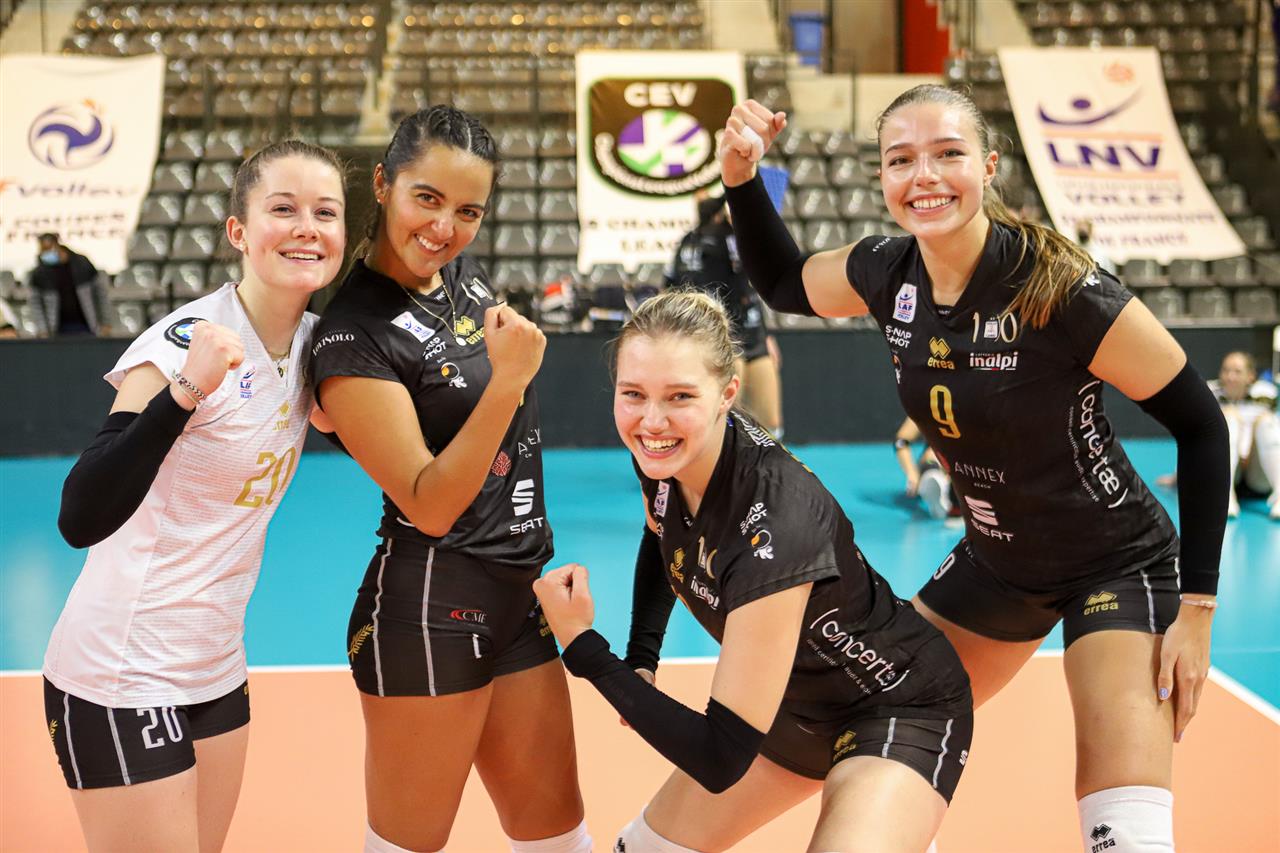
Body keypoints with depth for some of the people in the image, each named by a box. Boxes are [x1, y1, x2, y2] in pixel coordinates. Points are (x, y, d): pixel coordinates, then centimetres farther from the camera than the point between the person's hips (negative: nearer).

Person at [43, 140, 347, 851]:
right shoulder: (184, 340, -21)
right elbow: (81, 520, -30)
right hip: (122, 679, -7)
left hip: (217, 667, 7)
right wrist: (185, 391, -41)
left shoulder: (310, 338, 0)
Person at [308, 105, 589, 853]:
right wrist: (508, 381, -29)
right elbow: (430, 506, -21)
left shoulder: (467, 274, 5)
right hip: (430, 610, -7)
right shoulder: (354, 335, -17)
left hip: (521, 593, 8)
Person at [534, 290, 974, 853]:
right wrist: (639, 660, 0)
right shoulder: (659, 453, -15)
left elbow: (720, 758, -31)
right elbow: (660, 540, 12)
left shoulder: (775, 523, -36)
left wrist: (584, 648, -24)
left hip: (901, 711, -7)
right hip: (795, 709, 7)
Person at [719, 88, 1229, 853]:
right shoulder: (888, 274, -11)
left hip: (1118, 566, -6)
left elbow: (1203, 427, -17)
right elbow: (784, 283, 12)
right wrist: (742, 173, -5)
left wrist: (1198, 607, -17)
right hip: (995, 561, 6)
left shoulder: (1065, 292, -28)